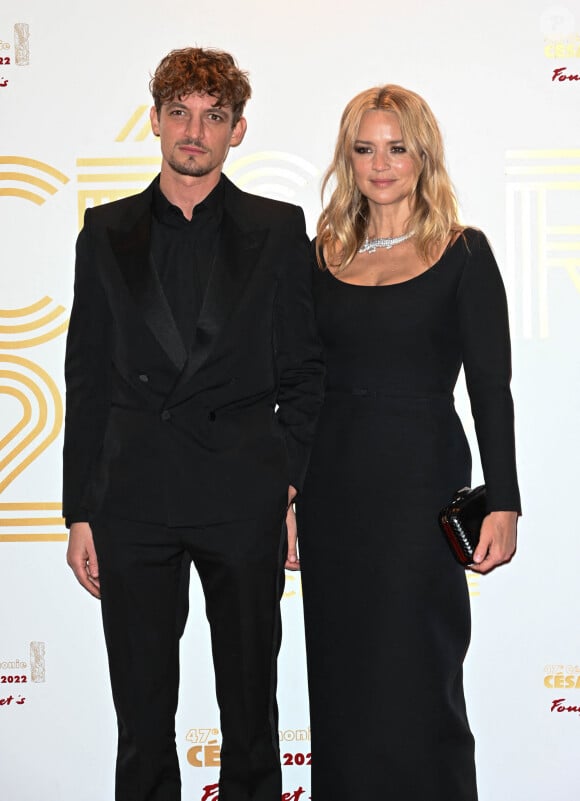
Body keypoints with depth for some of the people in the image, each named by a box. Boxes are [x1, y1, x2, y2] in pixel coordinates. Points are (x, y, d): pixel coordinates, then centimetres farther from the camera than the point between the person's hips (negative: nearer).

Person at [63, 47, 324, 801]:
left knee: (250, 704, 12)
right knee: (142, 710, 10)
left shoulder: (279, 229, 4)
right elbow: (86, 380, 6)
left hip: (244, 497, -1)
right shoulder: (107, 232, 7)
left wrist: (293, 486, -5)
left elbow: (304, 370, 4)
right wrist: (81, 512, 2)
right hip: (134, 497, 1)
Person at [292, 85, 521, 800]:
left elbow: (491, 389, -6)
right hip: (330, 484, 4)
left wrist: (502, 505, -12)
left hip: (418, 480, -4)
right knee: (340, 675, 13)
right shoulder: (325, 256, 9)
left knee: (412, 675, 2)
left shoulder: (462, 254, -2)